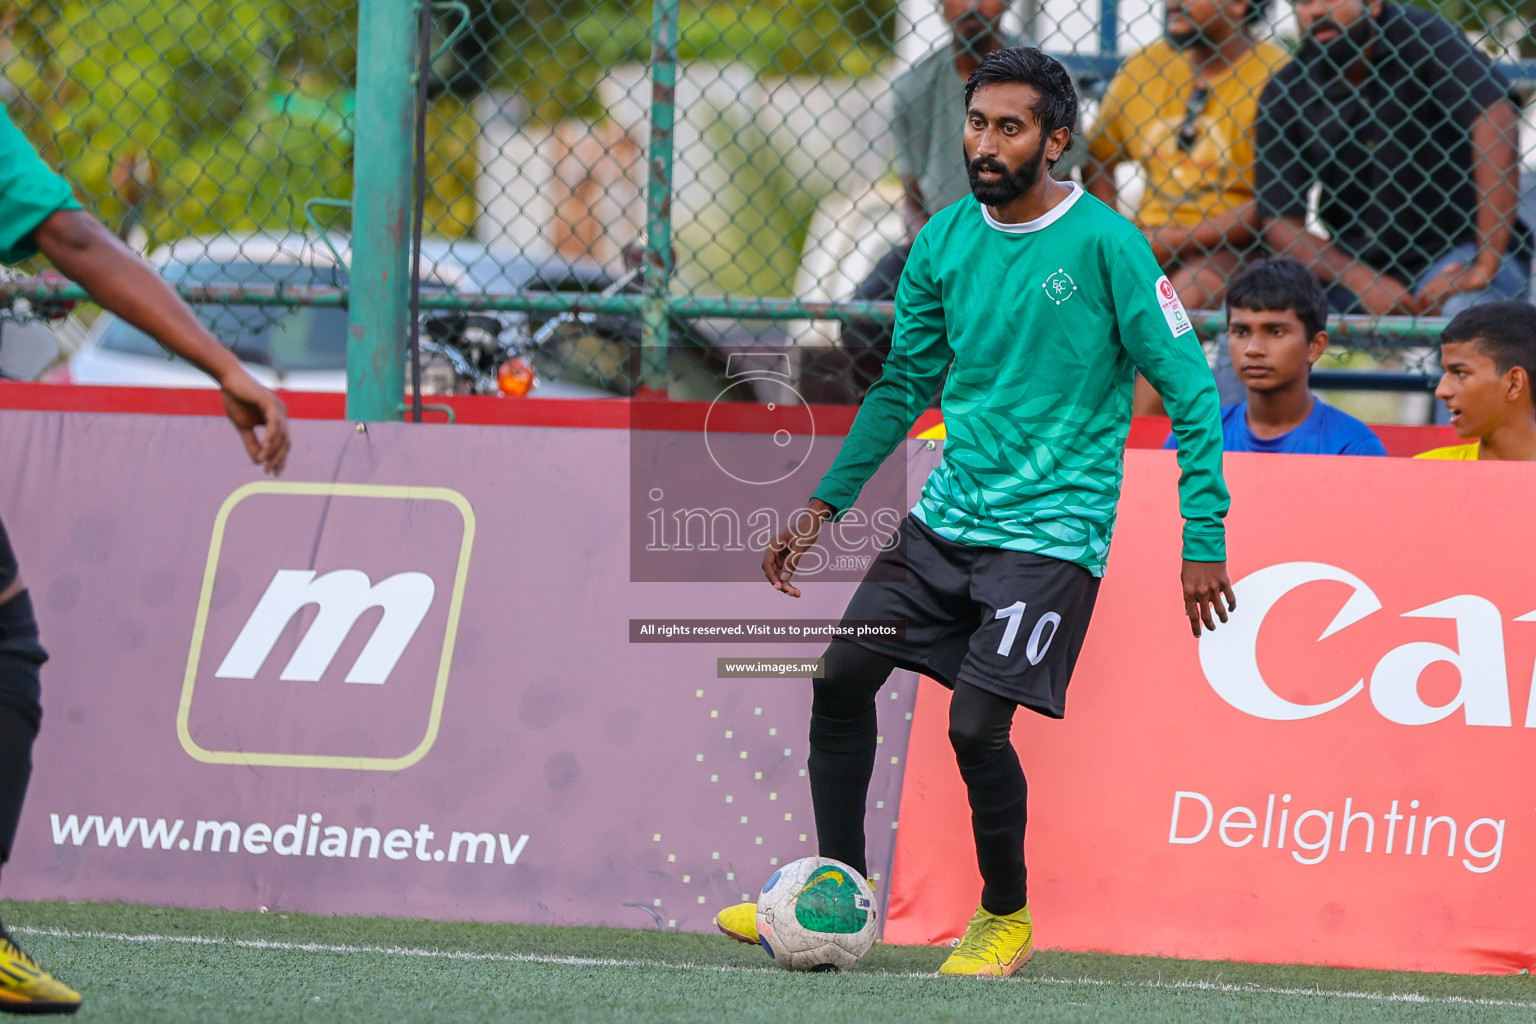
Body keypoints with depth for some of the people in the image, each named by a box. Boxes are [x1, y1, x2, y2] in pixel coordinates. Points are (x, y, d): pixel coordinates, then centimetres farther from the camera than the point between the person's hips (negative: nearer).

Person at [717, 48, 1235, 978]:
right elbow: (904, 385, 17)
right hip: (946, 516, 6)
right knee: (843, 676, 0)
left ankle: (1007, 919, 9)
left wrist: (1204, 542, -14)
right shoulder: (946, 242, 5)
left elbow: (1191, 392, -9)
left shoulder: (1105, 246, -12)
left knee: (976, 724, -14)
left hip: (1052, 532, -6)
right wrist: (825, 505, 12)